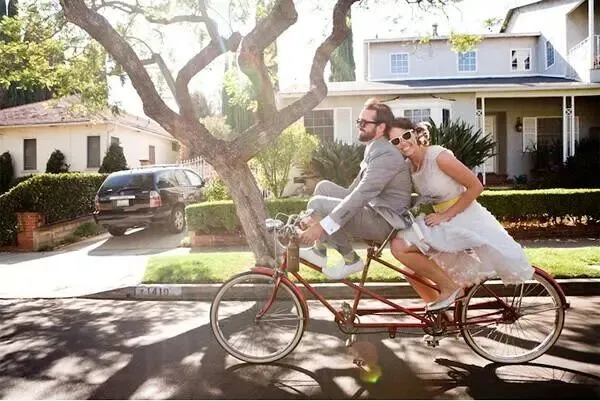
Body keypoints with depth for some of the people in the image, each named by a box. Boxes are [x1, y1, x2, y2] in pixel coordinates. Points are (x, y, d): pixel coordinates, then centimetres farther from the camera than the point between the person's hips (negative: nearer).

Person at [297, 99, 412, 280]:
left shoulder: (386, 154, -20)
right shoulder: (374, 149, 12)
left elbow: (360, 195, -30)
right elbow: (354, 191, 14)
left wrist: (322, 225, -33)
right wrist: (320, 219, 7)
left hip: (384, 221, -10)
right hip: (373, 209, 10)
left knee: (318, 204, -20)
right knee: (324, 187, 6)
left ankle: (351, 260, -3)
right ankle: (319, 251, 10)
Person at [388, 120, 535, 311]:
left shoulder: (438, 156, -20)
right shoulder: (407, 166, 1)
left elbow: (476, 187, -17)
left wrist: (446, 215, -17)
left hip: (465, 220, -8)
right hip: (444, 223, 8)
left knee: (399, 246, -20)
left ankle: (450, 287, -4)